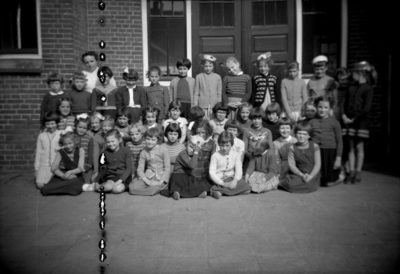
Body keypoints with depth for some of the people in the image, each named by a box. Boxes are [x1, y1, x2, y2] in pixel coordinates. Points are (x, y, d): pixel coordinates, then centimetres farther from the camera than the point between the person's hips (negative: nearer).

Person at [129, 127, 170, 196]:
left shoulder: (163, 150, -6)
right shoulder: (143, 152, 3)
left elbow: (167, 167, -7)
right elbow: (140, 169, -1)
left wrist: (160, 182, -17)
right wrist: (147, 181, -18)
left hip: (161, 176, -3)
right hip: (148, 176, 3)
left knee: (154, 188, -35)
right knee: (133, 188, -22)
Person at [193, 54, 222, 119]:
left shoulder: (217, 77, 5)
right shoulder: (199, 77, 4)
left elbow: (219, 93, 9)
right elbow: (196, 93, 6)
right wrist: (195, 106, 3)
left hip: (214, 105, 1)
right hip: (202, 105, 0)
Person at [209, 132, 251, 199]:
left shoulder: (236, 155, 2)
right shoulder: (215, 156, -6)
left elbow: (239, 170, -5)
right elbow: (212, 173, -11)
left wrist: (235, 180, -26)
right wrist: (223, 183, -23)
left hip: (232, 179, 5)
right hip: (220, 180, -4)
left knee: (247, 190, -18)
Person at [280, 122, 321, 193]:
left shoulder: (314, 146, 0)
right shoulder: (292, 148, 3)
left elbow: (317, 164, -4)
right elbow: (291, 165, -4)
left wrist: (310, 176, -19)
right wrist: (302, 175, -18)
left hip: (312, 174, -1)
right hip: (298, 173, 1)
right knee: (292, 185, -29)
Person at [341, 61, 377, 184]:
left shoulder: (368, 88, -6)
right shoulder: (352, 87, 12)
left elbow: (366, 108, -13)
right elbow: (344, 102, 10)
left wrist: (354, 119, -13)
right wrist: (344, 115, -5)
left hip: (361, 120, -5)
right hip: (349, 121, 5)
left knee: (359, 147, 1)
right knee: (351, 147, 7)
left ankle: (358, 173, 9)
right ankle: (351, 172, 12)